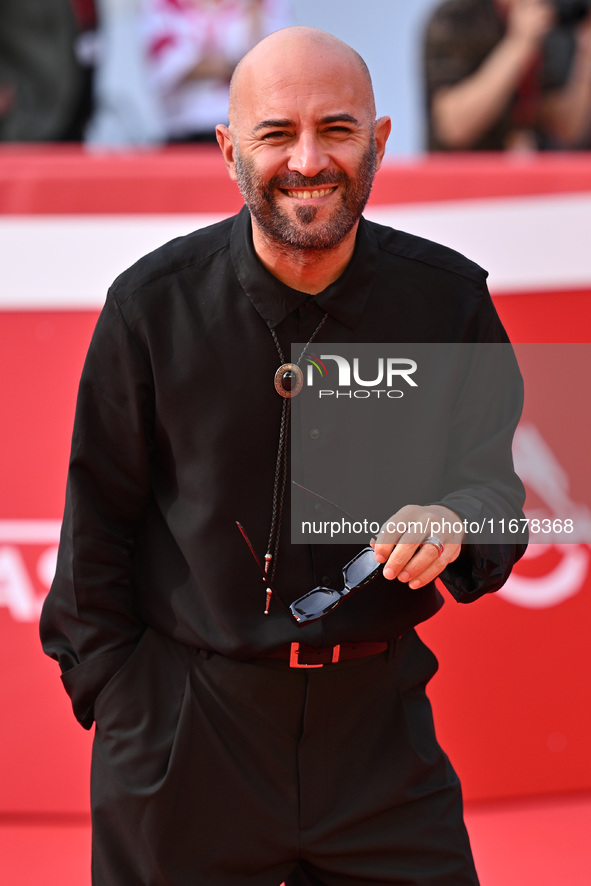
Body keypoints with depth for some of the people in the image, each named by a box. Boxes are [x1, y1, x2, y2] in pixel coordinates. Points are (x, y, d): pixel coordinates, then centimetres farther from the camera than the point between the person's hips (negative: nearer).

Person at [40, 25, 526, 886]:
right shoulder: (154, 305, -7)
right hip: (182, 732, -1)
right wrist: (110, 691, -1)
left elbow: (490, 472, 7)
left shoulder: (448, 298, -3)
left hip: (377, 717, 2)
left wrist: (457, 520, -16)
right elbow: (99, 518, 1)